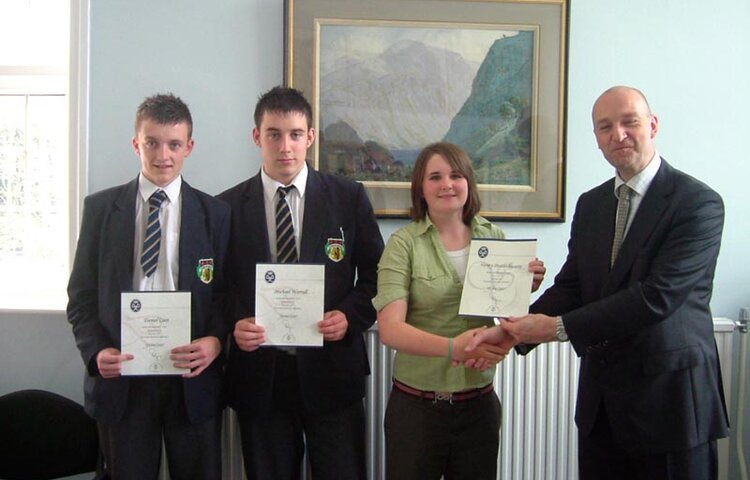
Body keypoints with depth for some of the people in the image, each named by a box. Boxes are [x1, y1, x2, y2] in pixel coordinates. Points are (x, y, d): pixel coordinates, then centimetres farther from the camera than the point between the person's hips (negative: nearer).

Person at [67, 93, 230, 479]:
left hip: (192, 377, 0)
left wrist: (215, 341, -14)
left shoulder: (214, 213, 4)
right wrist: (96, 351, -10)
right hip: (120, 375, 0)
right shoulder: (100, 208, 4)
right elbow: (81, 295, 6)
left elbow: (226, 292, 4)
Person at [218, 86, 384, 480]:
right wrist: (234, 326, -12)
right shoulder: (228, 207, 2)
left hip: (331, 372, 0)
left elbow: (375, 274, 5)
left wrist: (351, 315, -11)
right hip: (259, 375, 1)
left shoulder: (349, 197, 1)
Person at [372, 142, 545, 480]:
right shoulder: (404, 244, -7)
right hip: (416, 405, -2)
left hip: (479, 404, 3)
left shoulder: (494, 238, 2)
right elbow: (390, 329, -16)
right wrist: (452, 347, -31)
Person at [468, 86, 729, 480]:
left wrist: (559, 327, -22)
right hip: (600, 401, 6)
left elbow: (658, 295, -22)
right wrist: (511, 332, -13)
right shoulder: (590, 204, 9)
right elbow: (570, 286, 4)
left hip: (670, 399, -5)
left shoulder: (698, 203, -12)